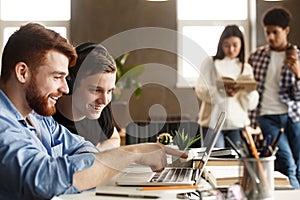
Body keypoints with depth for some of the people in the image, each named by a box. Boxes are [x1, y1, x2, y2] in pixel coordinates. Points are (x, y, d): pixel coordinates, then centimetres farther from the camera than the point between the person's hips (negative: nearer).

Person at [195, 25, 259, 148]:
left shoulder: (246, 68, 14)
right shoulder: (211, 63, 6)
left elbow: (252, 104, 7)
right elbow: (200, 90, -6)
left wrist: (248, 89, -14)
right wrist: (223, 92, -22)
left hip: (237, 124, 3)